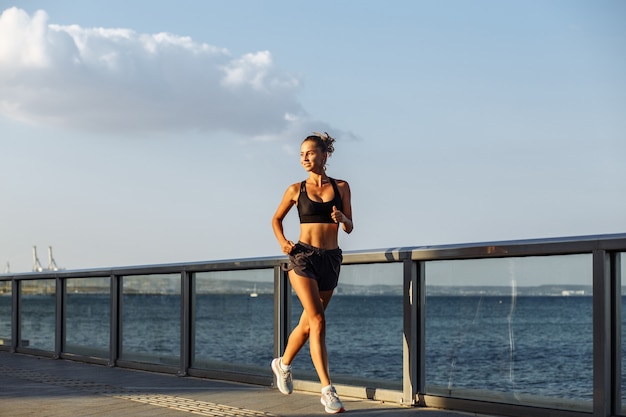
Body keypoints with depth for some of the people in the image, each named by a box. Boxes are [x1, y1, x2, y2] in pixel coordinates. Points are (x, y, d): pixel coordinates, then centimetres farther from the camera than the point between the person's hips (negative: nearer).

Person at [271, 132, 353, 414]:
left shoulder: (341, 187, 5)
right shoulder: (296, 190, 3)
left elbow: (349, 228, 9)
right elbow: (276, 219, 16)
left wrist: (342, 217, -14)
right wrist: (282, 242, -2)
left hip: (331, 259, 3)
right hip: (303, 256, -3)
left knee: (307, 323, 14)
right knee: (317, 321, -16)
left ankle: (283, 364, 41)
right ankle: (327, 390, -17)